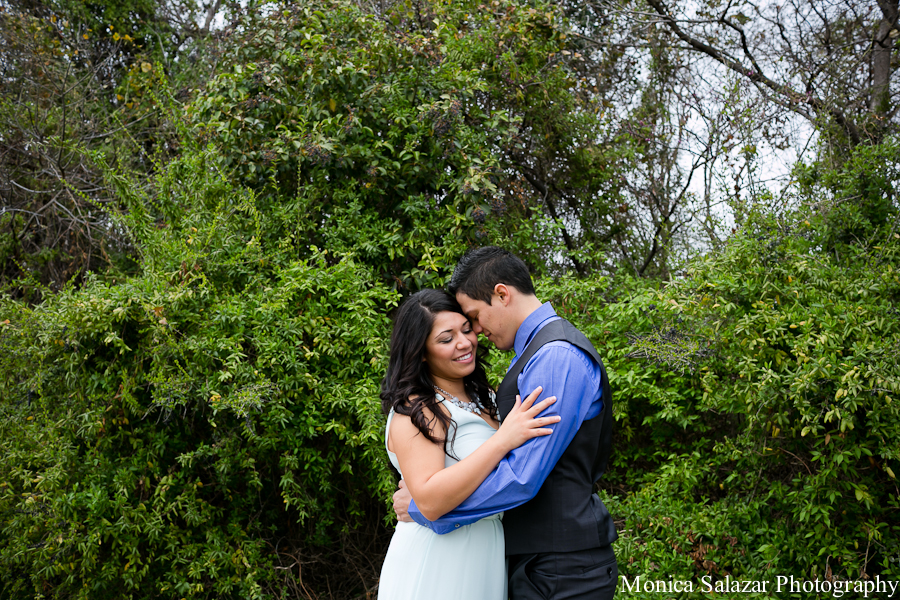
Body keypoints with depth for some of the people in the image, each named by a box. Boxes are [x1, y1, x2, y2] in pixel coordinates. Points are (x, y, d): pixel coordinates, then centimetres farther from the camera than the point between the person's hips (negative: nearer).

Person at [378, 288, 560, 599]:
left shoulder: (482, 399, 9)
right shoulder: (415, 411, -16)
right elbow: (430, 501, -28)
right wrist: (503, 440, -31)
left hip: (485, 562, 8)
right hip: (436, 570, -8)